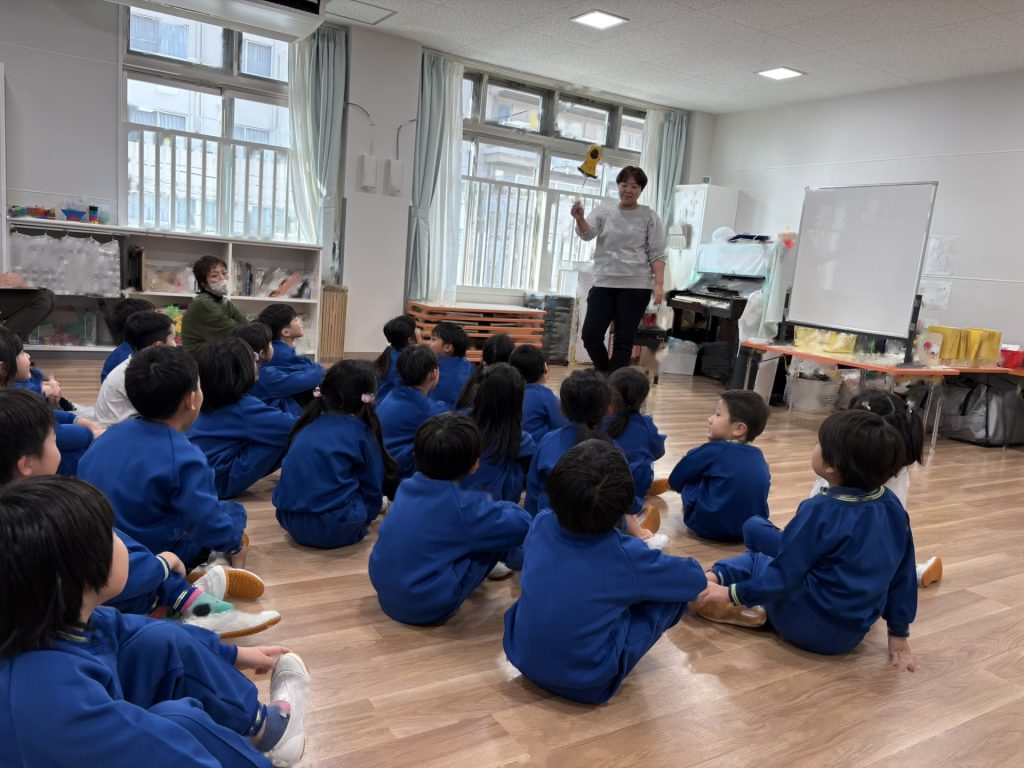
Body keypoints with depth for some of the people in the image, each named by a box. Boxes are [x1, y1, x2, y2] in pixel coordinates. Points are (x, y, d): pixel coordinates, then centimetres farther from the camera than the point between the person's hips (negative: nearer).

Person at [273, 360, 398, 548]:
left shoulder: (308, 426, 13)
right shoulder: (360, 431, -1)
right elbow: (373, 489, 5)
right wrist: (368, 513, 26)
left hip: (290, 522, 6)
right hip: (335, 530, -5)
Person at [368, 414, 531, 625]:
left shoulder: (406, 487, -1)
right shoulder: (464, 506, -20)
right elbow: (522, 526, -10)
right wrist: (494, 506, 9)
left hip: (386, 595, 7)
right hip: (427, 609, -7)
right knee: (499, 531, 1)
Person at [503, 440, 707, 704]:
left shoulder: (540, 525, -10)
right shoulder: (626, 555, -21)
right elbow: (696, 579, -4)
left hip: (522, 657, 5)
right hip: (588, 681, -5)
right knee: (674, 593, 3)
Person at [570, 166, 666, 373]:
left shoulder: (649, 217, 5)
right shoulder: (603, 211, 10)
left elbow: (657, 254, 1)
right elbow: (587, 233, -7)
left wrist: (659, 284, -11)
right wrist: (580, 219, -29)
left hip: (636, 287, -2)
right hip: (604, 284, 2)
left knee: (624, 340, -1)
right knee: (590, 335, -2)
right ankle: (607, 375, 22)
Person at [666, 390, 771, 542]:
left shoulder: (713, 450, -9)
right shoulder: (758, 456, 6)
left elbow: (675, 481, 2)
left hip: (709, 527, -5)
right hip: (752, 529, 5)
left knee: (689, 481, 11)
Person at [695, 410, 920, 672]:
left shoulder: (821, 511, -23)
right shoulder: (893, 506, -3)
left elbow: (784, 575, -19)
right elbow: (903, 573, 5)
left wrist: (731, 594, -7)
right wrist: (899, 634, 14)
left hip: (810, 629, -7)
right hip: (853, 633, 7)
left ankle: (714, 577, -5)